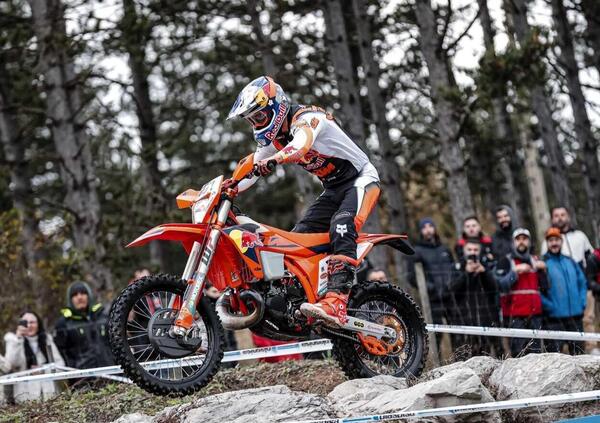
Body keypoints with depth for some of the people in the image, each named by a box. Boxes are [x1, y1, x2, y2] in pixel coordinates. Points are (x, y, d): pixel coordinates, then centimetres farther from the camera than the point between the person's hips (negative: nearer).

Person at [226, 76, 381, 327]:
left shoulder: (306, 117, -21)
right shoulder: (274, 138, 8)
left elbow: (301, 144, -43)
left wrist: (273, 160, -61)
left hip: (360, 180, -10)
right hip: (333, 191, 10)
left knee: (342, 227, -33)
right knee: (297, 238, 0)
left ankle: (337, 301, -48)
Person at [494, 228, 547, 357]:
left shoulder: (535, 261, 20)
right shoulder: (505, 261, 3)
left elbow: (544, 287, 17)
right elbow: (501, 284, -11)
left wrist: (542, 270, 3)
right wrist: (516, 271, -16)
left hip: (534, 313, 5)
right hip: (515, 314, -5)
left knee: (536, 351, 4)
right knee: (519, 351, -10)